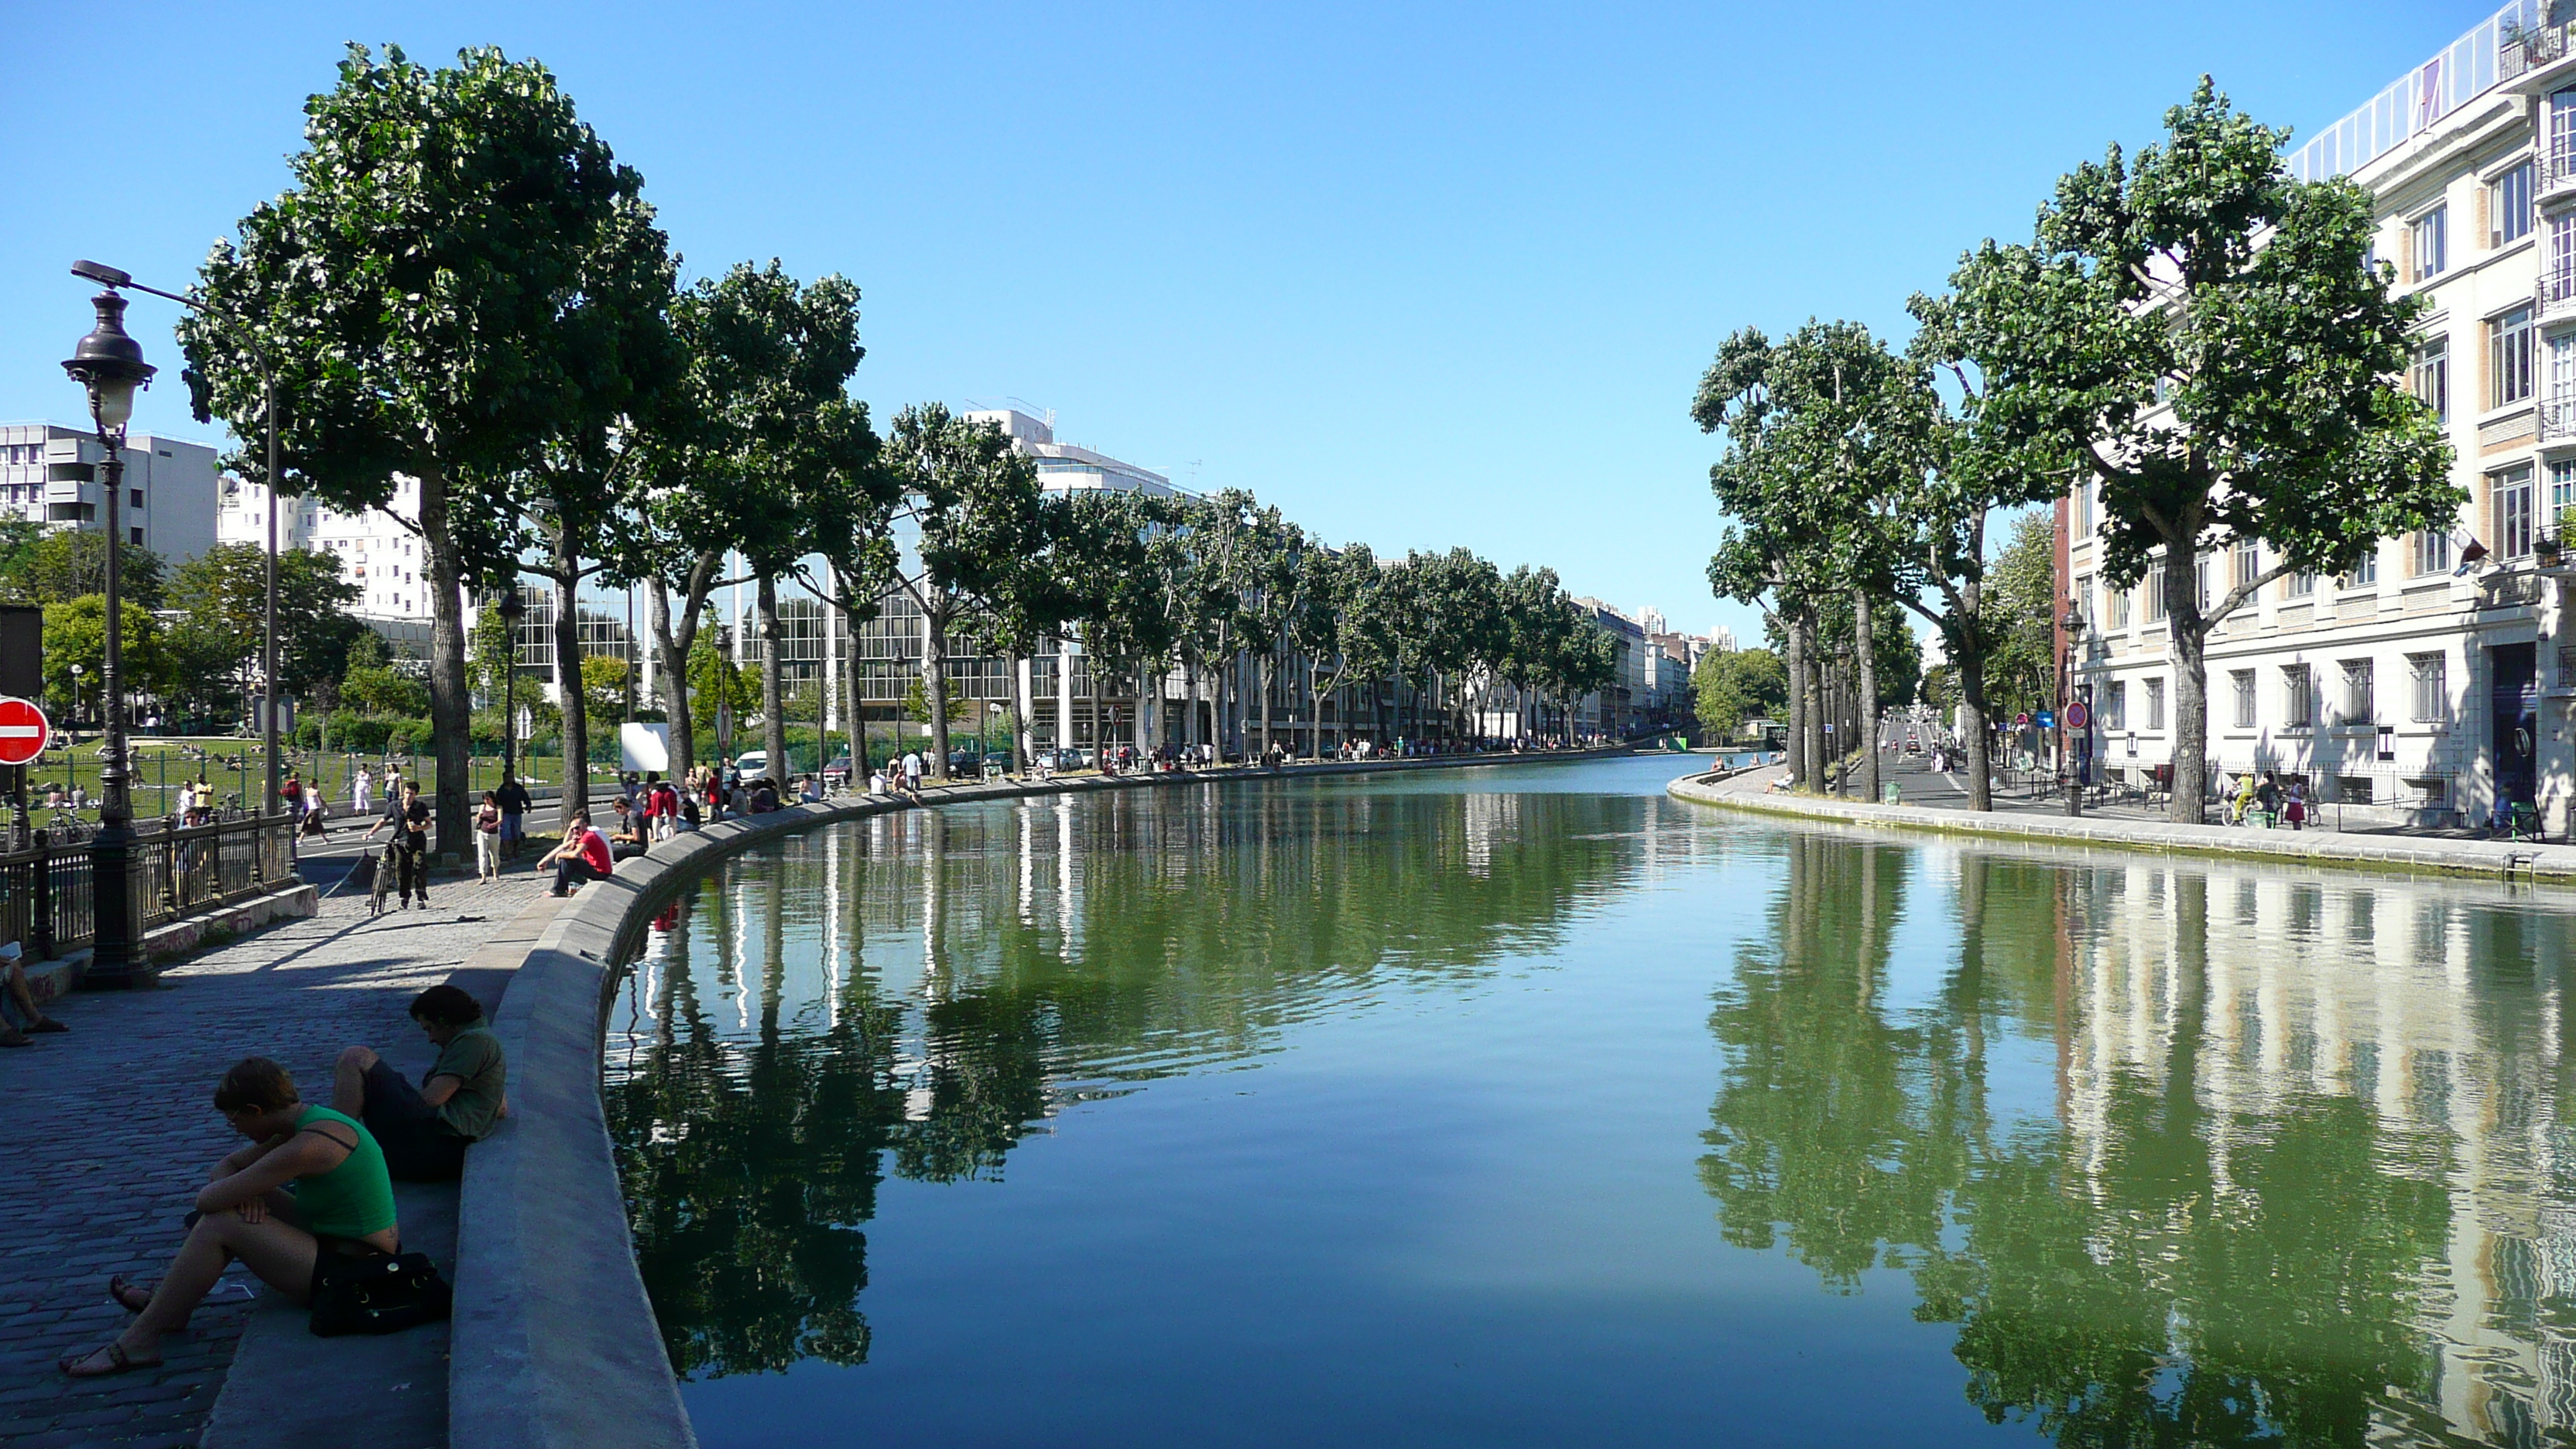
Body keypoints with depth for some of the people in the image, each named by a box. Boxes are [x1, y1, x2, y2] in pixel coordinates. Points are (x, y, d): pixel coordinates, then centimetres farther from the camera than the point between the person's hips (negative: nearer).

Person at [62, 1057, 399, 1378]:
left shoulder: (309, 1145, -23)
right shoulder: (307, 1122, 7)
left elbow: (209, 1199, -19)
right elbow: (228, 1166, 17)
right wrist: (241, 1189, -4)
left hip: (349, 1274, -10)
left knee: (218, 1225, -11)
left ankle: (140, 1340, 2)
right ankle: (171, 1303, 27)